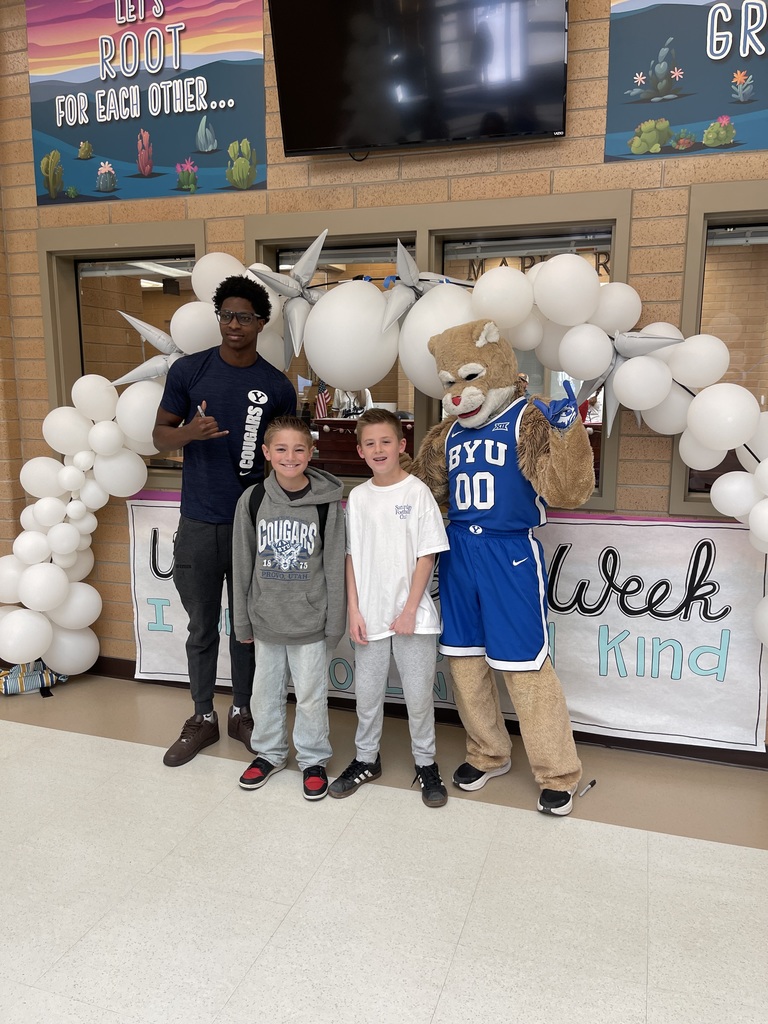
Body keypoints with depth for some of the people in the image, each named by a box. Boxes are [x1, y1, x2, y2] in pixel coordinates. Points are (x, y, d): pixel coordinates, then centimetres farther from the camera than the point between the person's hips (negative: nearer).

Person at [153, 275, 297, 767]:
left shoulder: (278, 386, 0)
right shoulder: (188, 370, -1)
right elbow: (160, 436, 3)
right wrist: (190, 431, -20)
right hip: (199, 522, 0)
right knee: (202, 627, 11)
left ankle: (242, 712, 30)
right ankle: (203, 718, 27)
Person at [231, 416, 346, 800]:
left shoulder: (327, 502, -9)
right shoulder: (252, 500, -4)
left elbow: (335, 566, -5)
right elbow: (242, 564, 3)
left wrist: (334, 622, -3)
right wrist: (243, 621, 5)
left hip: (309, 622, -2)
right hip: (266, 619, 3)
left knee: (311, 695, 10)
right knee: (266, 691, 17)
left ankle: (313, 759, 30)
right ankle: (269, 752, 38)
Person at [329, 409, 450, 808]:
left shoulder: (417, 492, -6)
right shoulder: (357, 497, 4)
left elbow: (427, 555, -7)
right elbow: (352, 557, 6)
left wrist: (409, 610, -11)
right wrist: (354, 610, -1)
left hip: (411, 615, -3)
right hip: (370, 615, 3)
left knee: (418, 694, 7)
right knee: (367, 693, 14)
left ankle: (425, 764, 27)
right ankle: (366, 760, 33)